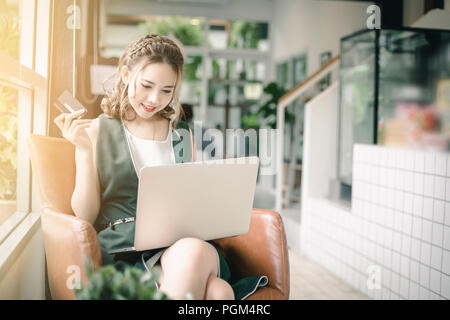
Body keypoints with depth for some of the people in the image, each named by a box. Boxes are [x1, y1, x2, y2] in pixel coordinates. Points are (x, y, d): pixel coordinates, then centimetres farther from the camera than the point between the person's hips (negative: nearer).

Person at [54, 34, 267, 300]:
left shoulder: (182, 135, 18)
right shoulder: (97, 131, 8)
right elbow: (86, 216, 3)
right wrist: (85, 150, -7)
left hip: (183, 241, 3)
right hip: (124, 250, -3)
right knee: (217, 292, -32)